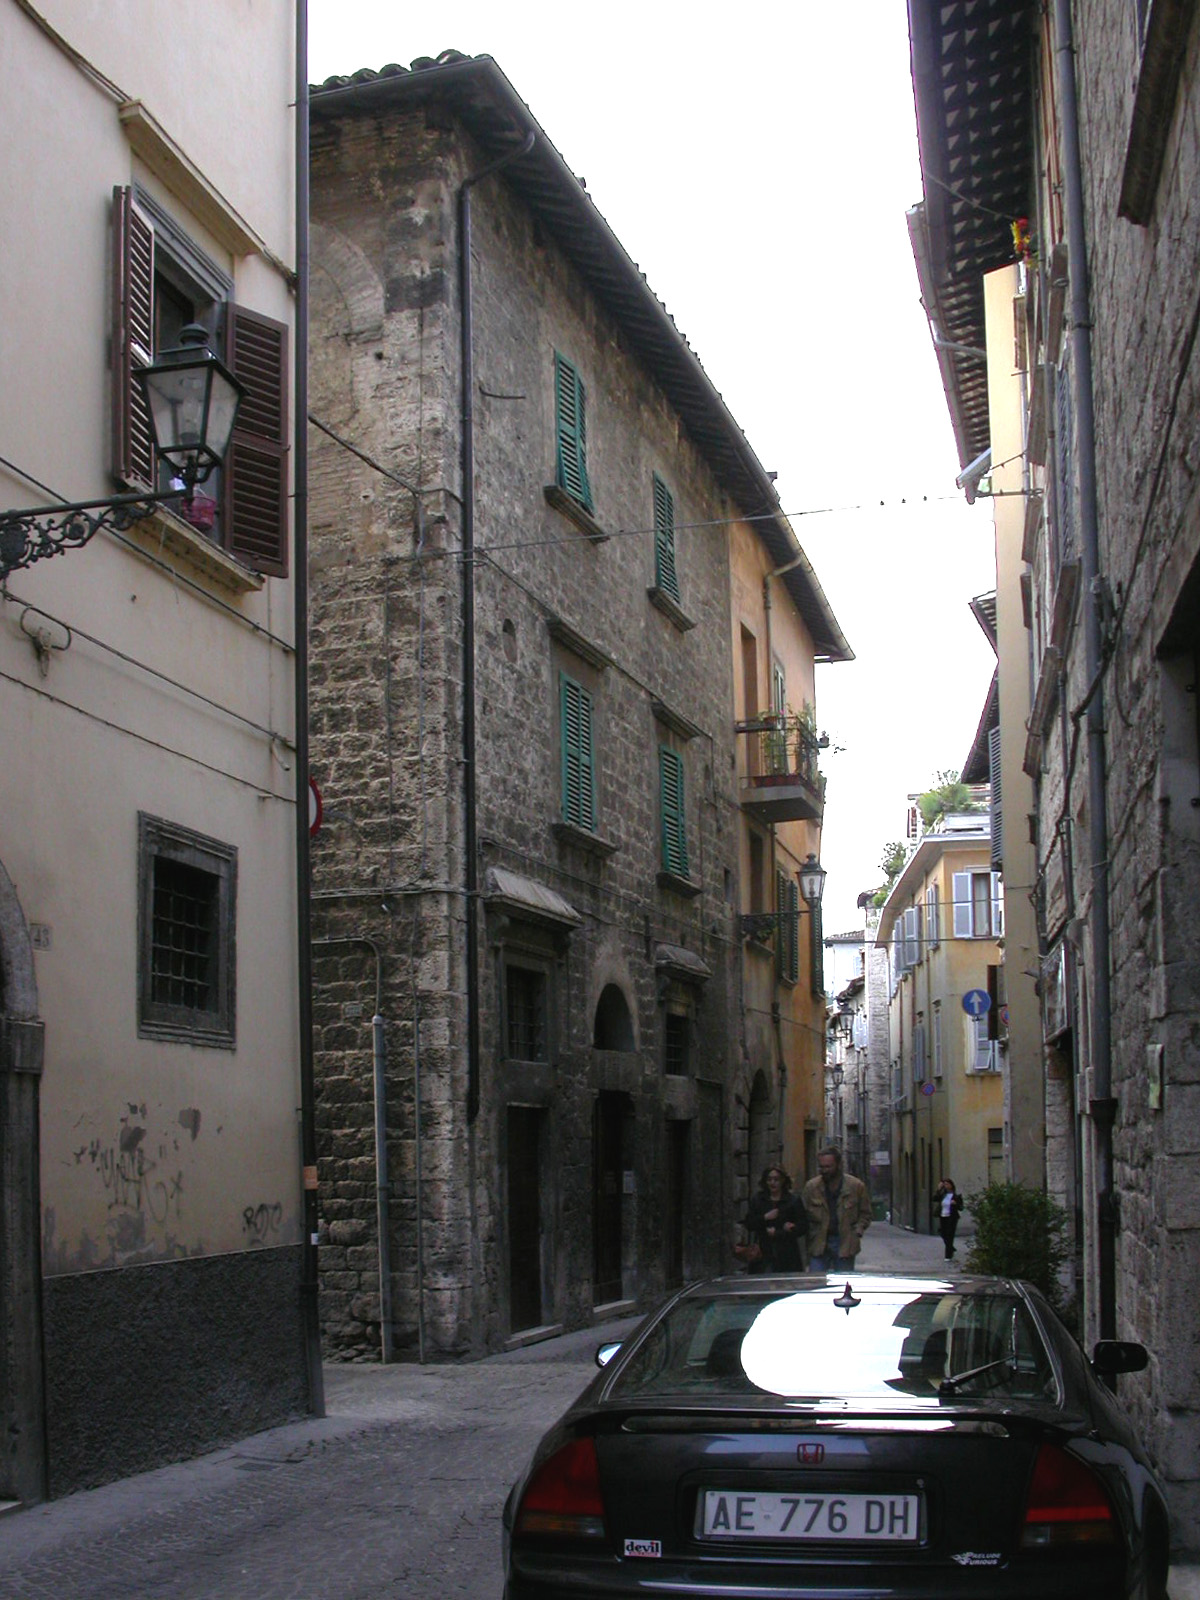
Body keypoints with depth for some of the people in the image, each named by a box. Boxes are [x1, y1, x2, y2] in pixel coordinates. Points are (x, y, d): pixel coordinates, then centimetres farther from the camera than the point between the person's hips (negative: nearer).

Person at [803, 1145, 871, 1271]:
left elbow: (865, 1214, 8)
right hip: (819, 1244, 1)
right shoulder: (811, 1186, 1)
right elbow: (805, 1216, 7)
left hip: (845, 1245, -1)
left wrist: (857, 1232, -6)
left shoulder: (856, 1186, -2)